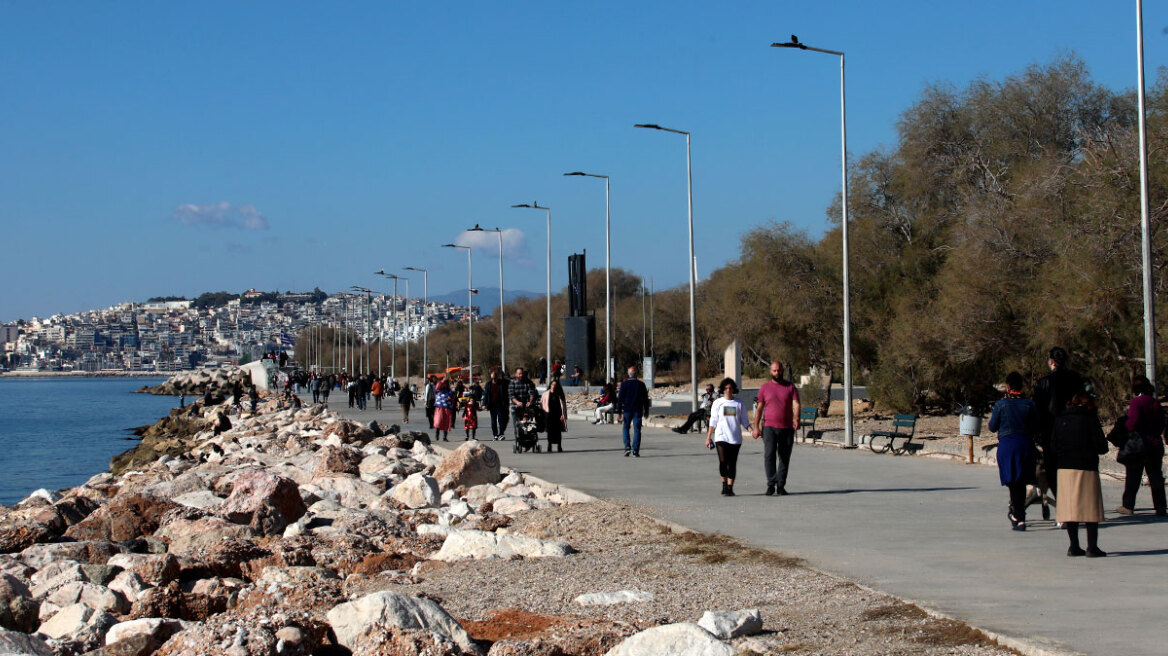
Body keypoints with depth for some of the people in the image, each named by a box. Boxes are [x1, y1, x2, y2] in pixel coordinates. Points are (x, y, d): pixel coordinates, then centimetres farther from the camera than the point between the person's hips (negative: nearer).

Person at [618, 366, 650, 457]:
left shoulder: (624, 384, -3)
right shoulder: (641, 384, 0)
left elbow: (620, 398, -4)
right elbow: (645, 399, 5)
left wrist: (619, 411, 0)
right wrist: (646, 411, 13)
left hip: (627, 410, 0)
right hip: (638, 410, 1)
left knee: (625, 428, 13)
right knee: (637, 430, 2)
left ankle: (627, 446, -5)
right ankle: (635, 451, -3)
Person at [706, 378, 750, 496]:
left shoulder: (739, 404, 8)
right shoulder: (717, 403, 7)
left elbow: (744, 421, 10)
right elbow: (713, 421, 8)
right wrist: (708, 437, 5)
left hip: (735, 438, 1)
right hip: (721, 437, -1)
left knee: (732, 463, 1)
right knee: (723, 462, -11)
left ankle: (730, 488, 7)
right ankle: (724, 484, 9)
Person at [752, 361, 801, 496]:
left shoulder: (790, 387, 6)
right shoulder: (765, 388, 6)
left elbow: (796, 404, -6)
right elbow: (759, 408, 6)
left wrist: (796, 419, -25)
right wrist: (756, 427, -3)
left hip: (787, 428, 1)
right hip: (769, 427, -1)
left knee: (785, 458, 5)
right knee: (769, 455, -16)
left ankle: (781, 486, 14)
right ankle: (771, 485, -12)